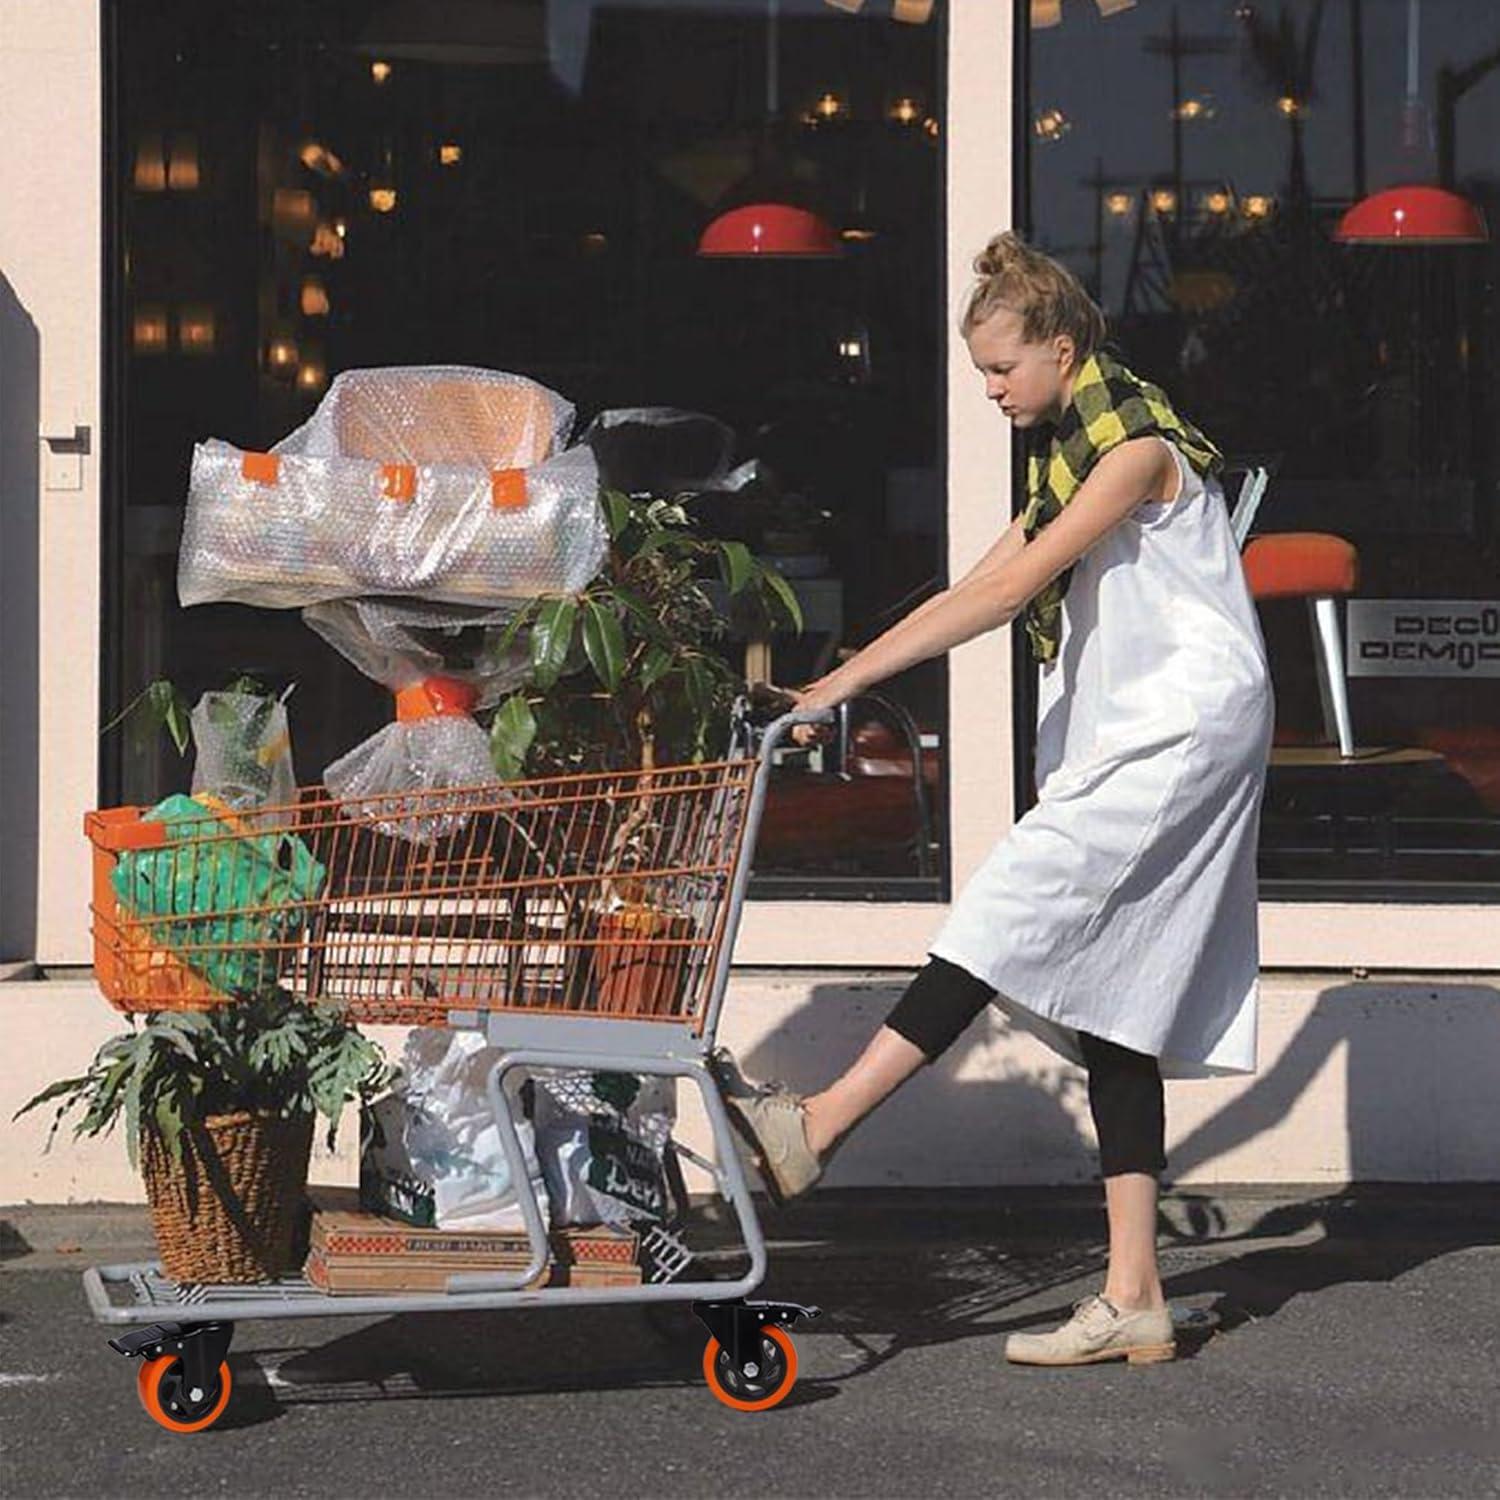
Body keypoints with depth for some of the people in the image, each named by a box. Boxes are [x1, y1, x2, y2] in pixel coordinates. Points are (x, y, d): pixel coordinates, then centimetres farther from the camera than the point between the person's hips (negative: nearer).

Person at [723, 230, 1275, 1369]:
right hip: (1121, 741, 9)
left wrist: (846, 684, -21)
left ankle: (818, 1127, -18)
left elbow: (1005, 593, -20)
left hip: (1183, 731, -9)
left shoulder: (1136, 446, -13)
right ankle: (1134, 1299, 3)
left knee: (1013, 917, -18)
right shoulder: (1067, 455, 17)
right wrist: (839, 682, 6)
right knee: (1108, 1008, 3)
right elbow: (979, 589, 15)